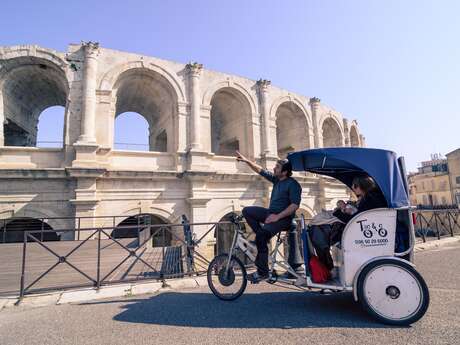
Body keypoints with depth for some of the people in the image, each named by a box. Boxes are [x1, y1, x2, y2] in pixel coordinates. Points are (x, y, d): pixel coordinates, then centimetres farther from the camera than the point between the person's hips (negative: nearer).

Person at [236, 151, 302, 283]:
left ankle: (262, 272, -14)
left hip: (283, 218, -9)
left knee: (261, 236, -27)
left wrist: (277, 216, -26)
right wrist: (247, 161, 11)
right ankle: (263, 236, -1)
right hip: (271, 213, 9)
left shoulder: (293, 184, -14)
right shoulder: (276, 179, 9)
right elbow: (260, 170, 17)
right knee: (247, 211, 0)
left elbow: (295, 205, -22)